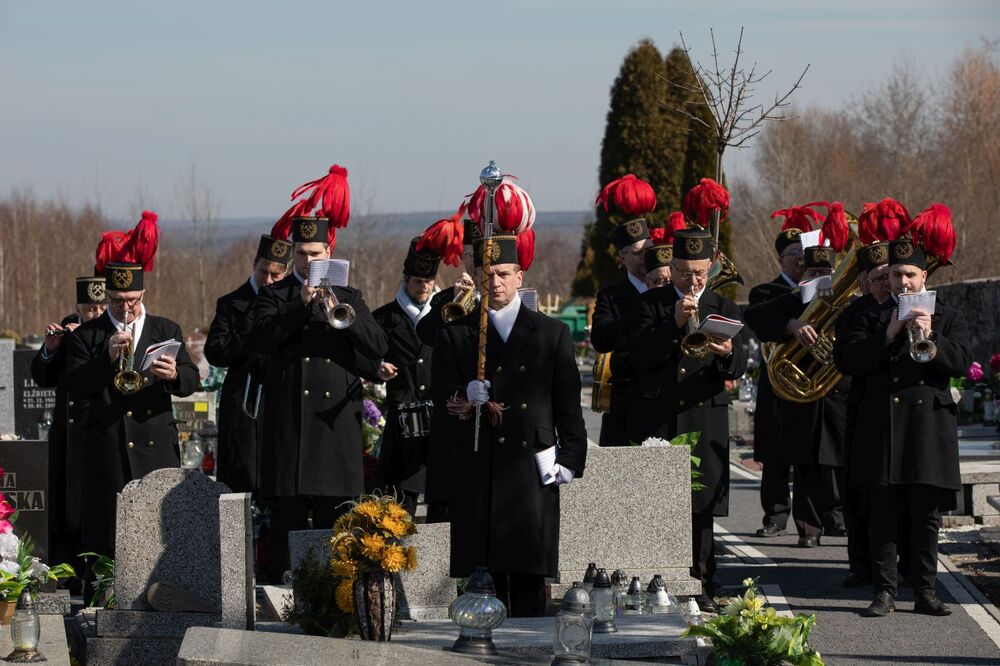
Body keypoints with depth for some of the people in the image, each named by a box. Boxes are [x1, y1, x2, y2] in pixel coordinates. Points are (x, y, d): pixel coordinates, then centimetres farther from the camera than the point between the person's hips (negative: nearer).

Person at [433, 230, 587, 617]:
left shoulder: (552, 334, 13)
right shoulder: (454, 336, 11)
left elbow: (568, 403, 11)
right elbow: (442, 396, 2)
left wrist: (571, 459, 2)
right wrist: (465, 399, -21)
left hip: (534, 467, 0)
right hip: (478, 476, 0)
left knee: (530, 579, -1)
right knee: (484, 579, -2)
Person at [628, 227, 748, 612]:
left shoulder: (724, 309, 10)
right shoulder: (651, 304, 7)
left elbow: (740, 368, -1)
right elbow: (641, 357, -6)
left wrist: (727, 353, -24)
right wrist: (675, 324, -18)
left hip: (704, 419, 1)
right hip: (654, 419, -1)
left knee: (702, 508, -1)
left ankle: (701, 587, 3)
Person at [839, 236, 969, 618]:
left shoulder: (948, 319, 12)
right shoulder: (872, 319, 11)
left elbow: (960, 363, -3)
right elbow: (850, 361, -3)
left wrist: (930, 336, -18)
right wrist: (889, 334, -13)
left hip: (930, 425, 0)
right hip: (883, 426, 0)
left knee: (927, 518, 2)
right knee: (884, 517, -1)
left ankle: (925, 592, 9)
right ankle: (885, 592, 3)